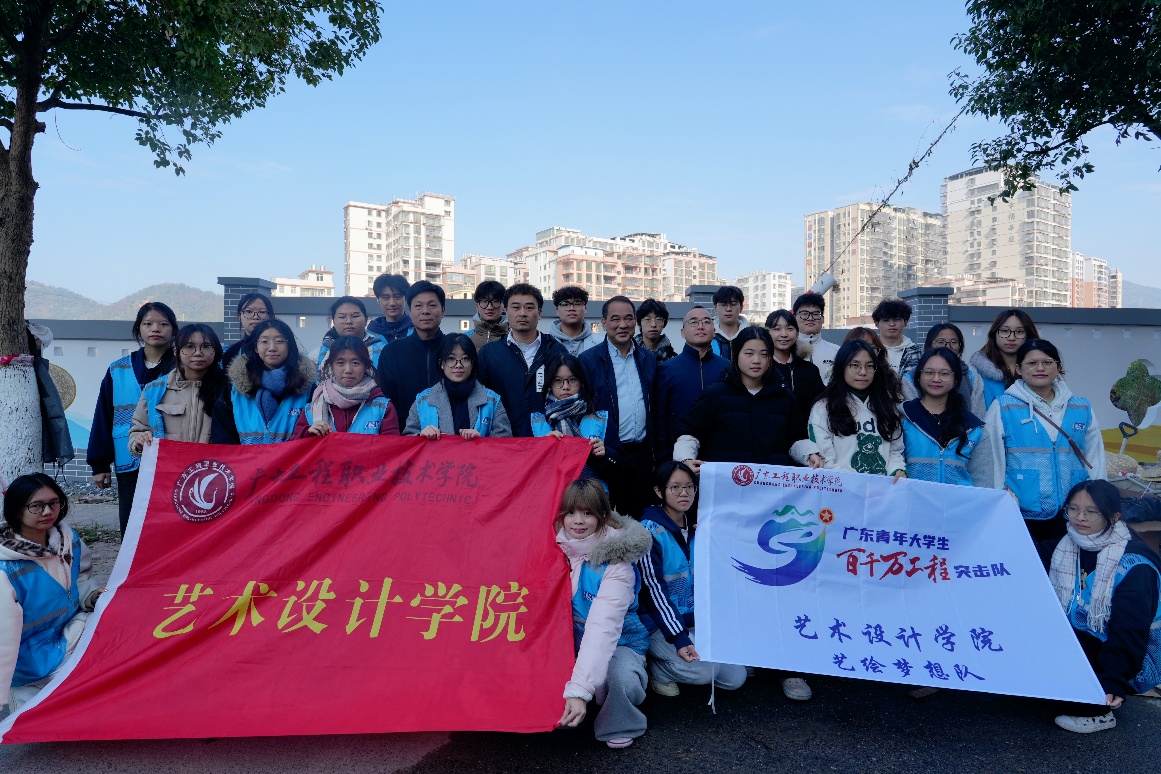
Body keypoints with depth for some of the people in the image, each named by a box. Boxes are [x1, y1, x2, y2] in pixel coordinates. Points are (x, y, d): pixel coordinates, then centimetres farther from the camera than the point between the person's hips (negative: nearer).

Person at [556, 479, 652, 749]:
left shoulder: (616, 566, -24)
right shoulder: (557, 550, -9)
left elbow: (602, 629, -34)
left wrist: (579, 689, -43)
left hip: (619, 643, -4)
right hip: (570, 641, 4)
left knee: (623, 682, -34)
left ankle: (620, 726, 0)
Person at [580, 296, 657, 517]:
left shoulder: (648, 359, 10)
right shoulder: (589, 360, -4)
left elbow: (654, 407, 14)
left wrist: (654, 450, 10)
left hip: (641, 454, 4)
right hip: (606, 455, -4)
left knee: (637, 516, 10)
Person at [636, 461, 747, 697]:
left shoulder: (697, 528, 7)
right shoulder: (649, 530, -12)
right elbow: (653, 587, -17)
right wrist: (678, 637, -25)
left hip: (697, 621, 6)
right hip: (660, 624, -6)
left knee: (735, 677, -3)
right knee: (705, 670, -25)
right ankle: (658, 670, 2)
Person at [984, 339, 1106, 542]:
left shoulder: (1083, 409, 10)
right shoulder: (1003, 407, -1)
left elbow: (1095, 463, 13)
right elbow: (993, 462, -1)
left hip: (1072, 517, 3)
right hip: (1020, 516, -3)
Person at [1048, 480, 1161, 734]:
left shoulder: (1133, 563, -20)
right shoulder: (1066, 547, 1)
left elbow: (1130, 630, -29)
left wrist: (1113, 682, -38)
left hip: (1133, 663, -7)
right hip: (1082, 642, 7)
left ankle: (1098, 713, -6)